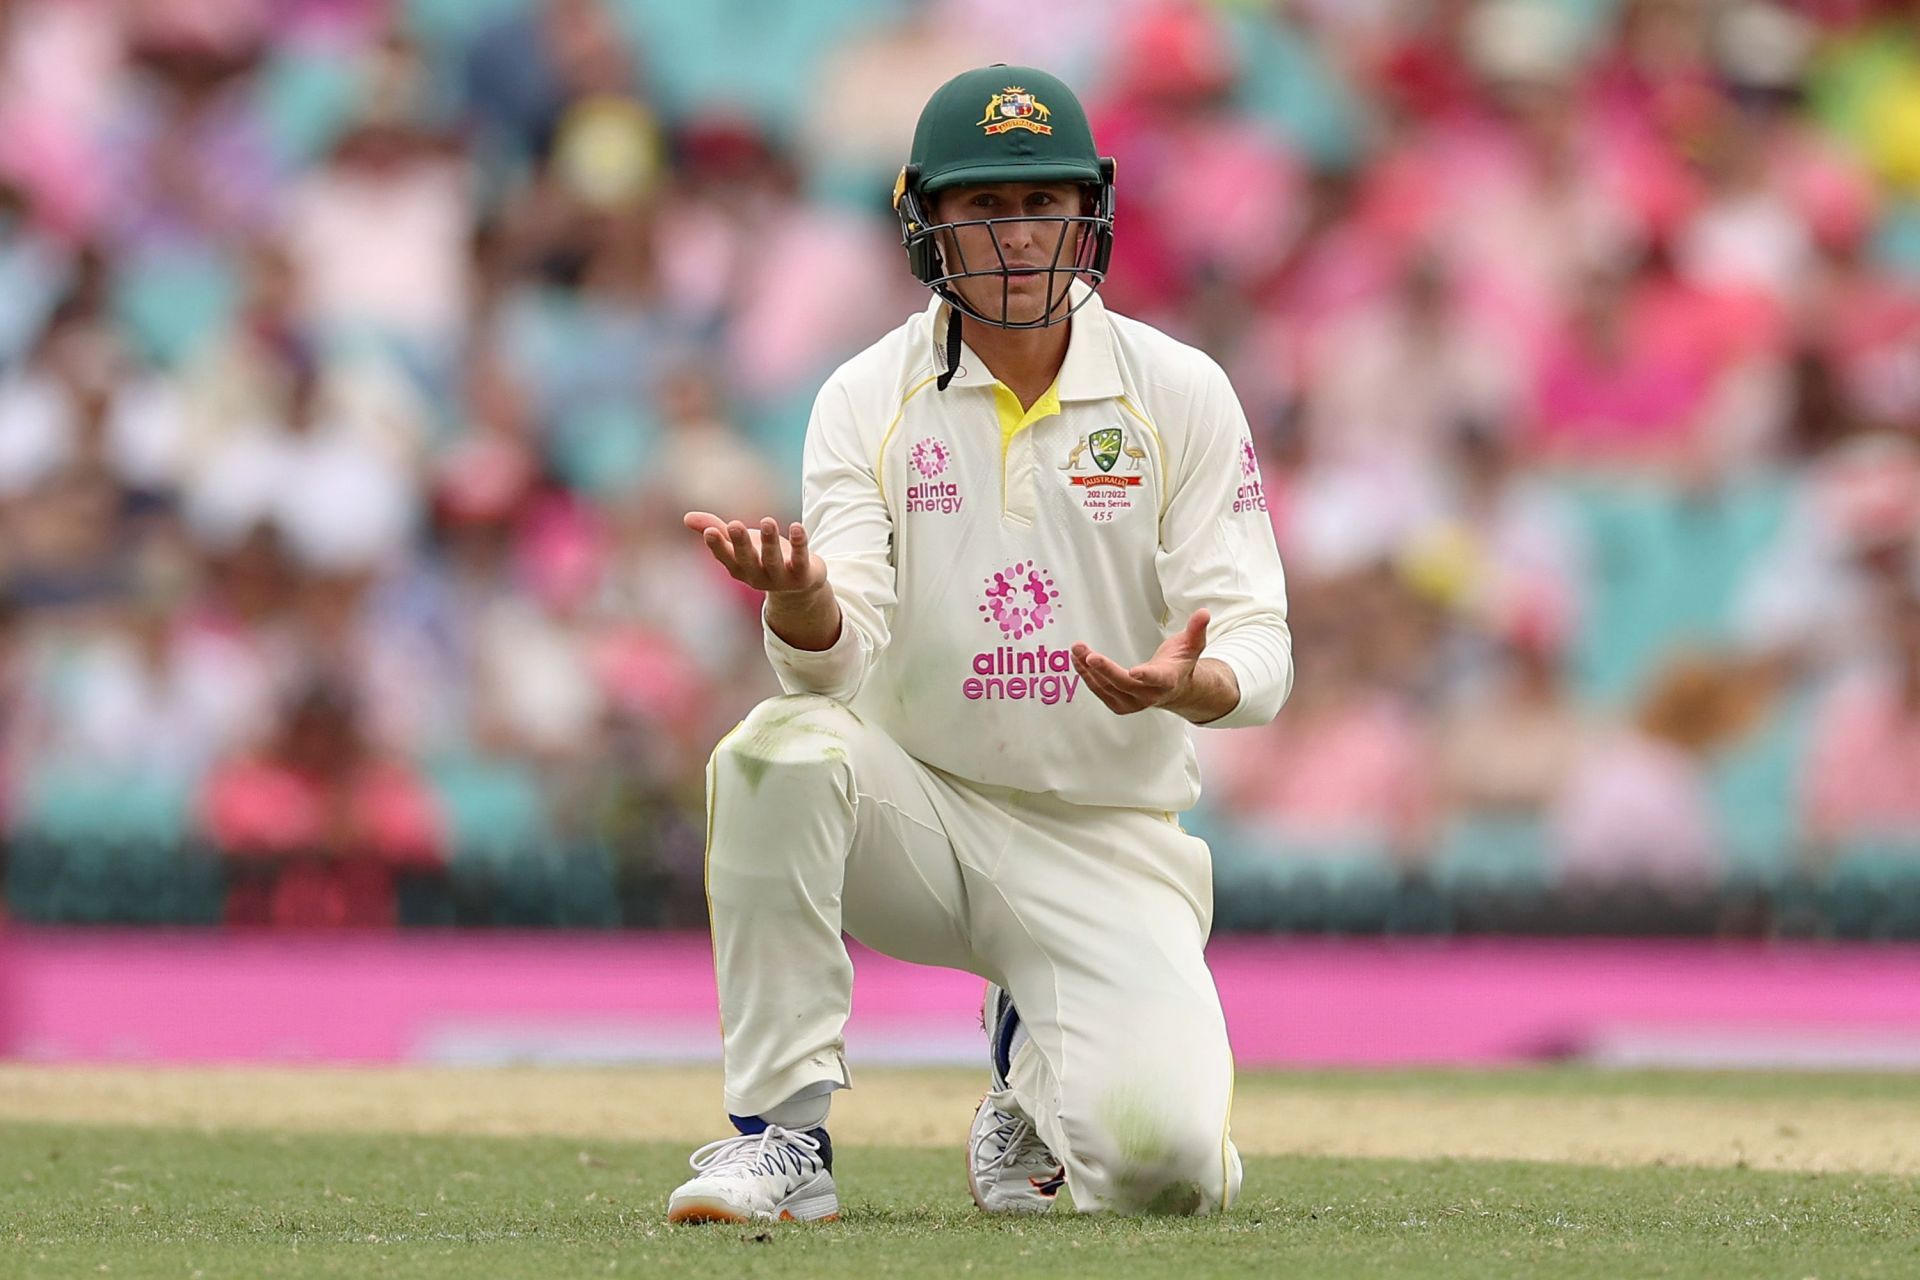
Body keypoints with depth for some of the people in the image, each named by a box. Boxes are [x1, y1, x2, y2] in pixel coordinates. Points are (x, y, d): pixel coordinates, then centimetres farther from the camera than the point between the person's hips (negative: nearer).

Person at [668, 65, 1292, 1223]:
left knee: (1160, 1165, -23)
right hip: (920, 811, 0)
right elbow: (833, 655, -16)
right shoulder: (869, 400, -3)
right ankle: (783, 1137, -22)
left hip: (1106, 843, 0)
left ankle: (1042, 1070, 16)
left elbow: (1261, 652, -10)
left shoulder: (1181, 396, -4)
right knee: (779, 750, -33)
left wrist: (1191, 684, -35)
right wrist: (798, 600, -41)